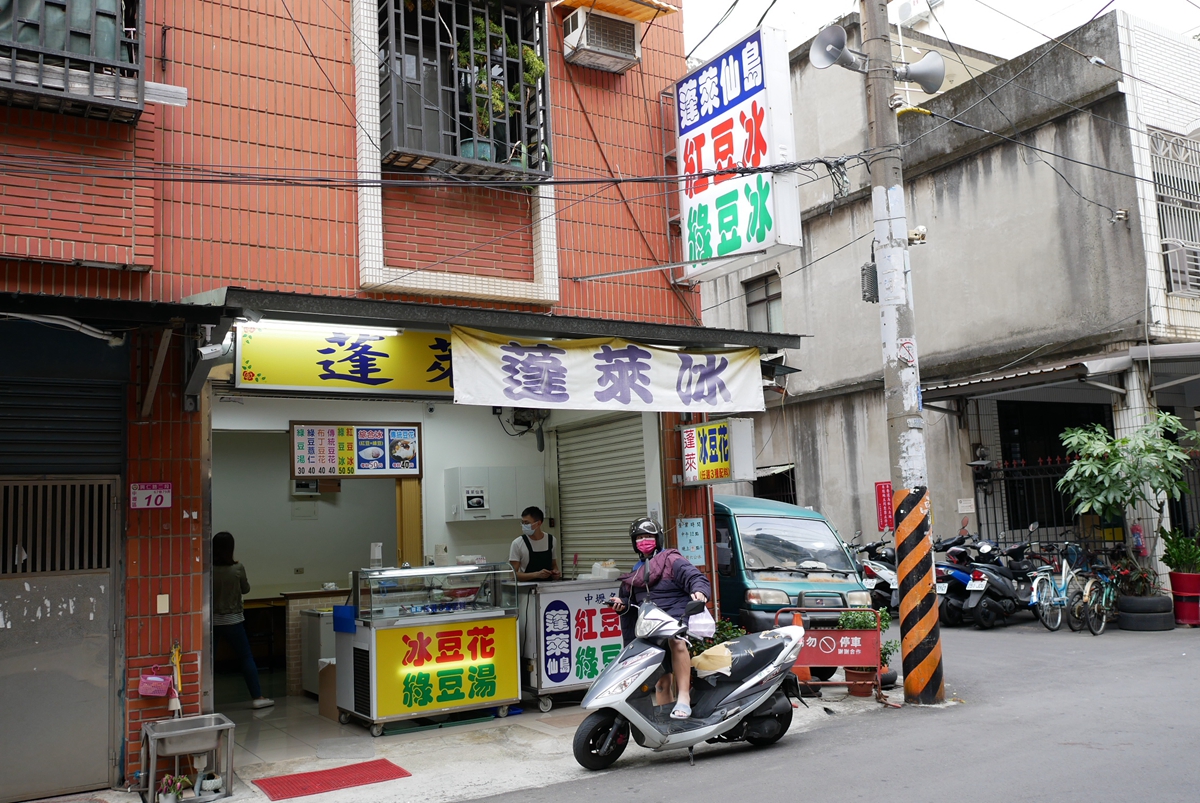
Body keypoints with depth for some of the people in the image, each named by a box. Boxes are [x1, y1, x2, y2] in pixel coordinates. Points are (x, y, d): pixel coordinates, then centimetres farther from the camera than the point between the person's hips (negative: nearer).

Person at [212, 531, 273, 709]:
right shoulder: (237, 569, -11)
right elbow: (245, 589, 5)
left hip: (210, 620, 1)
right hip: (232, 621, -1)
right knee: (246, 657, 8)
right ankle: (257, 697, 11)